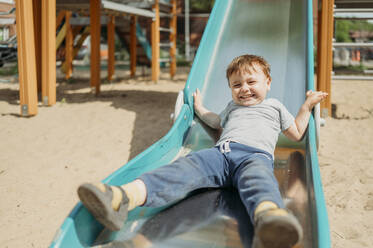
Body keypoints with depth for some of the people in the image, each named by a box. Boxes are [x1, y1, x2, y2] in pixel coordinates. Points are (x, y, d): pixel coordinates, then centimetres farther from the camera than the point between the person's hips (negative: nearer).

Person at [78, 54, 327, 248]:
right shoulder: (232, 107, 42)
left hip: (256, 155, -2)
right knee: (185, 168, -30)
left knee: (259, 180, -41)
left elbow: (297, 134, 37)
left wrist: (307, 106, 33)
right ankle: (124, 197, -55)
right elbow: (218, 123, 59)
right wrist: (200, 108, 66)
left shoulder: (274, 105, 35)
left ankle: (269, 214, -79)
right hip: (221, 151, 3)